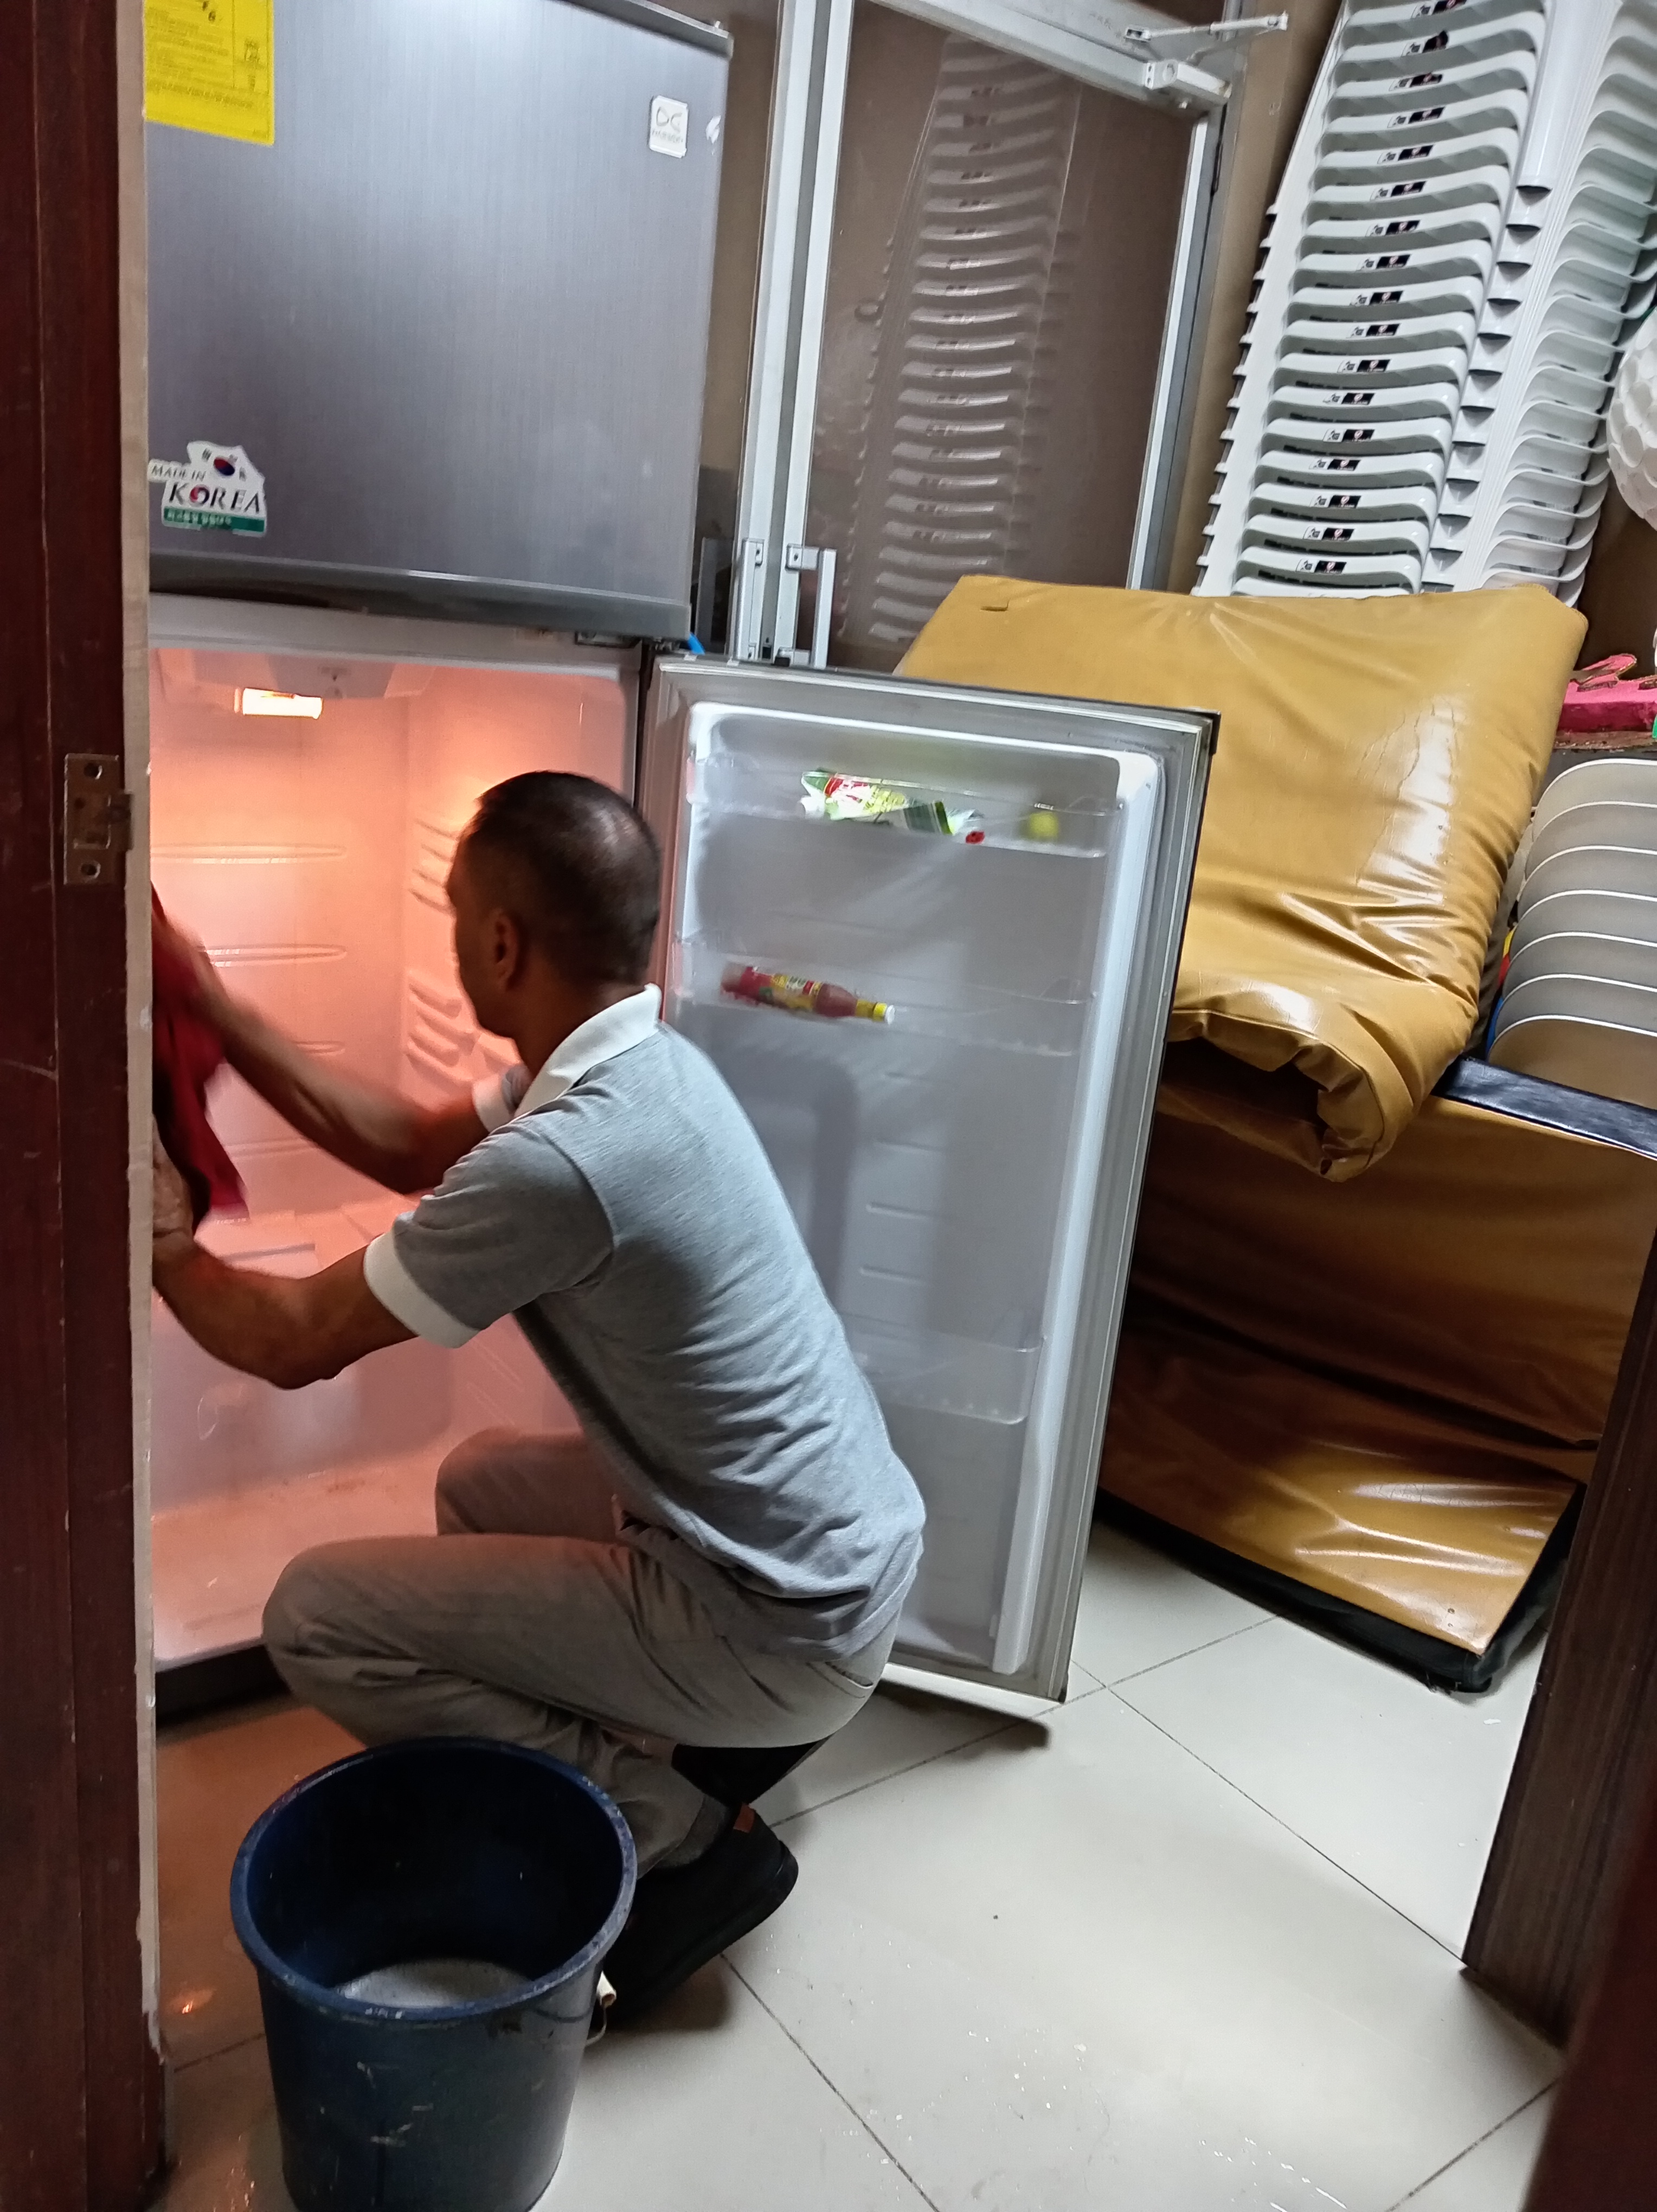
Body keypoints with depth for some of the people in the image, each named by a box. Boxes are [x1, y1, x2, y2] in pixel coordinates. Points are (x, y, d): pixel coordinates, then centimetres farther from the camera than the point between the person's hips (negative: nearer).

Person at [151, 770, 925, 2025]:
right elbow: (412, 1146, 14)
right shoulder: (647, 1065, 1)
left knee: (318, 1617, -6)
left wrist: (167, 1242, 5)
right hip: (856, 1546, 9)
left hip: (782, 1632, -9)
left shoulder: (562, 1161, -28)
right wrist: (221, 1015, 12)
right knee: (481, 1481, 26)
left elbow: (294, 1343, -15)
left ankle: (684, 1842, 2)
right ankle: (716, 1738, 19)